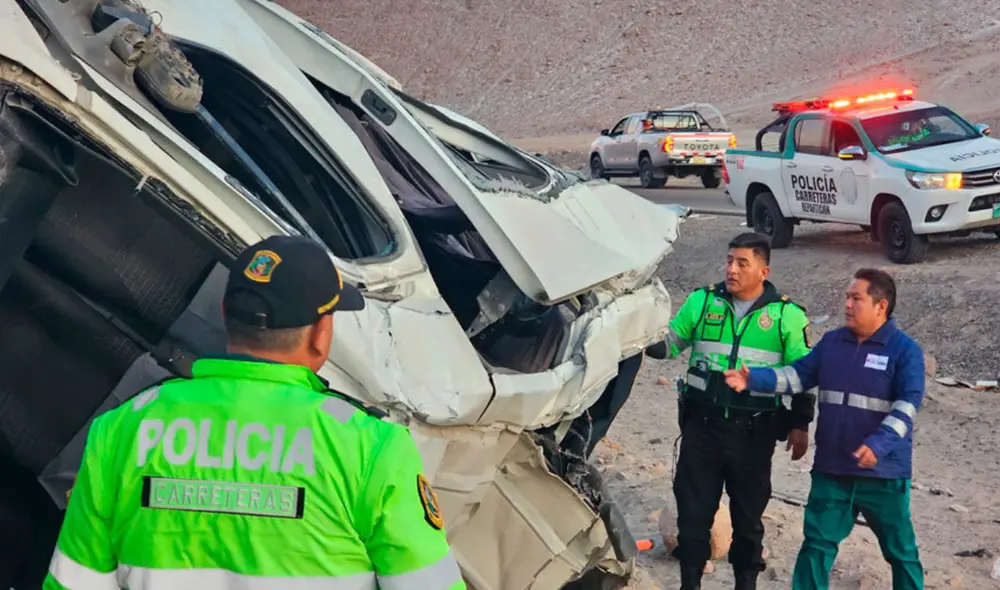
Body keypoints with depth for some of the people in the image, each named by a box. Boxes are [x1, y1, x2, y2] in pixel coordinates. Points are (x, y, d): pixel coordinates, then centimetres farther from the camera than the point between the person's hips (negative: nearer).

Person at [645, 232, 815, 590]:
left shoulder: (787, 315, -2)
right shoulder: (702, 301, 2)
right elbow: (668, 344, 7)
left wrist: (800, 425, 0)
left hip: (754, 431, -1)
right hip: (702, 424, 1)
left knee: (748, 512, 12)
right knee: (693, 509, 6)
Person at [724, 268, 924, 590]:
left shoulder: (905, 350, -9)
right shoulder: (832, 342, 6)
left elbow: (907, 405, -17)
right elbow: (798, 375, 3)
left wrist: (879, 444, -31)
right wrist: (753, 379, -12)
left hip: (883, 472, -4)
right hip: (831, 469, 4)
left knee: (900, 550, 11)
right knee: (817, 543, 10)